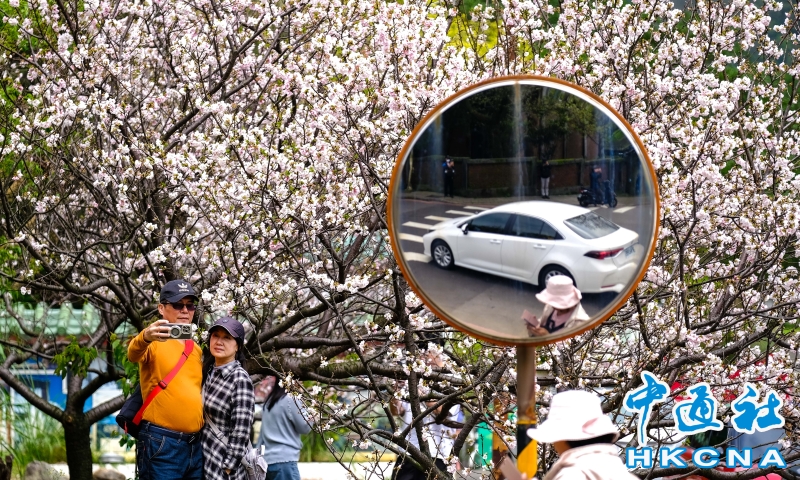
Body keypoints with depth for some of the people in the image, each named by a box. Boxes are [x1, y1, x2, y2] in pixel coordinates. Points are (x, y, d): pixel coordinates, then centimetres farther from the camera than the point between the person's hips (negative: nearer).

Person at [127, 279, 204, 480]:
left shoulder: (196, 349, 17)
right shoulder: (155, 342, -5)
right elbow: (134, 354, -27)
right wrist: (145, 338, -50)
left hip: (195, 444, 7)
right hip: (161, 443, -7)